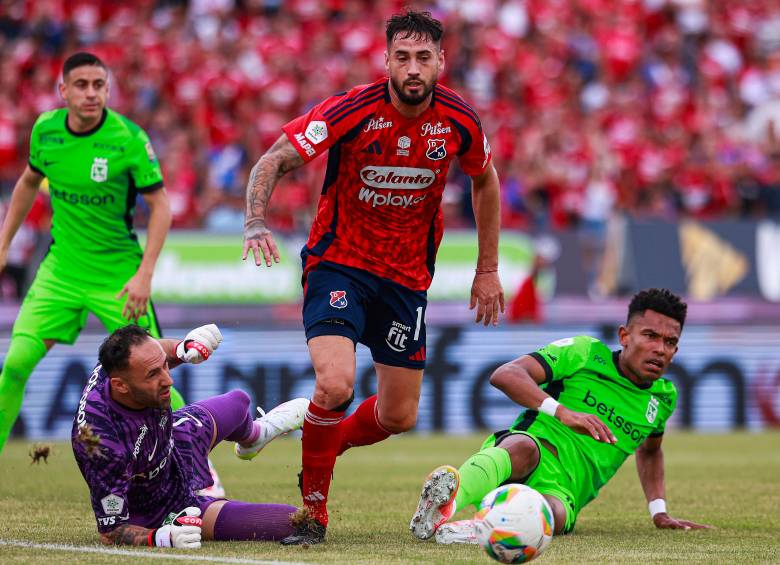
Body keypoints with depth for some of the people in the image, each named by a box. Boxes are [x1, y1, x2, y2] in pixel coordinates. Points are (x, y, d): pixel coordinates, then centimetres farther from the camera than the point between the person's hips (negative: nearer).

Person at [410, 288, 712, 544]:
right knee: (525, 447, -43)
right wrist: (562, 412, -26)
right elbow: (505, 375, -13)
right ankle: (449, 497, -73)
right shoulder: (586, 353, 1)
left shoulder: (663, 397, 18)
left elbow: (649, 451, 41)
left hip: (561, 493, 5)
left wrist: (659, 512, 31)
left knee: (552, 511, -36)